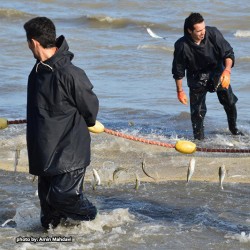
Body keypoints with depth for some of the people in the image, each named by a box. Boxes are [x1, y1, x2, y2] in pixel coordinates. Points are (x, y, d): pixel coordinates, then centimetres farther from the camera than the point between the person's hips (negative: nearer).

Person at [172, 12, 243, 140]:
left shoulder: (213, 33, -23)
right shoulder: (182, 46, -26)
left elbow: (228, 53, -14)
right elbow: (178, 70, -11)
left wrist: (227, 71, -31)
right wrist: (180, 91, -6)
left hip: (217, 71, 2)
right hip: (197, 76, -2)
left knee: (230, 102, 2)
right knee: (197, 110, -6)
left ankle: (233, 129, 28)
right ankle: (199, 139, 9)